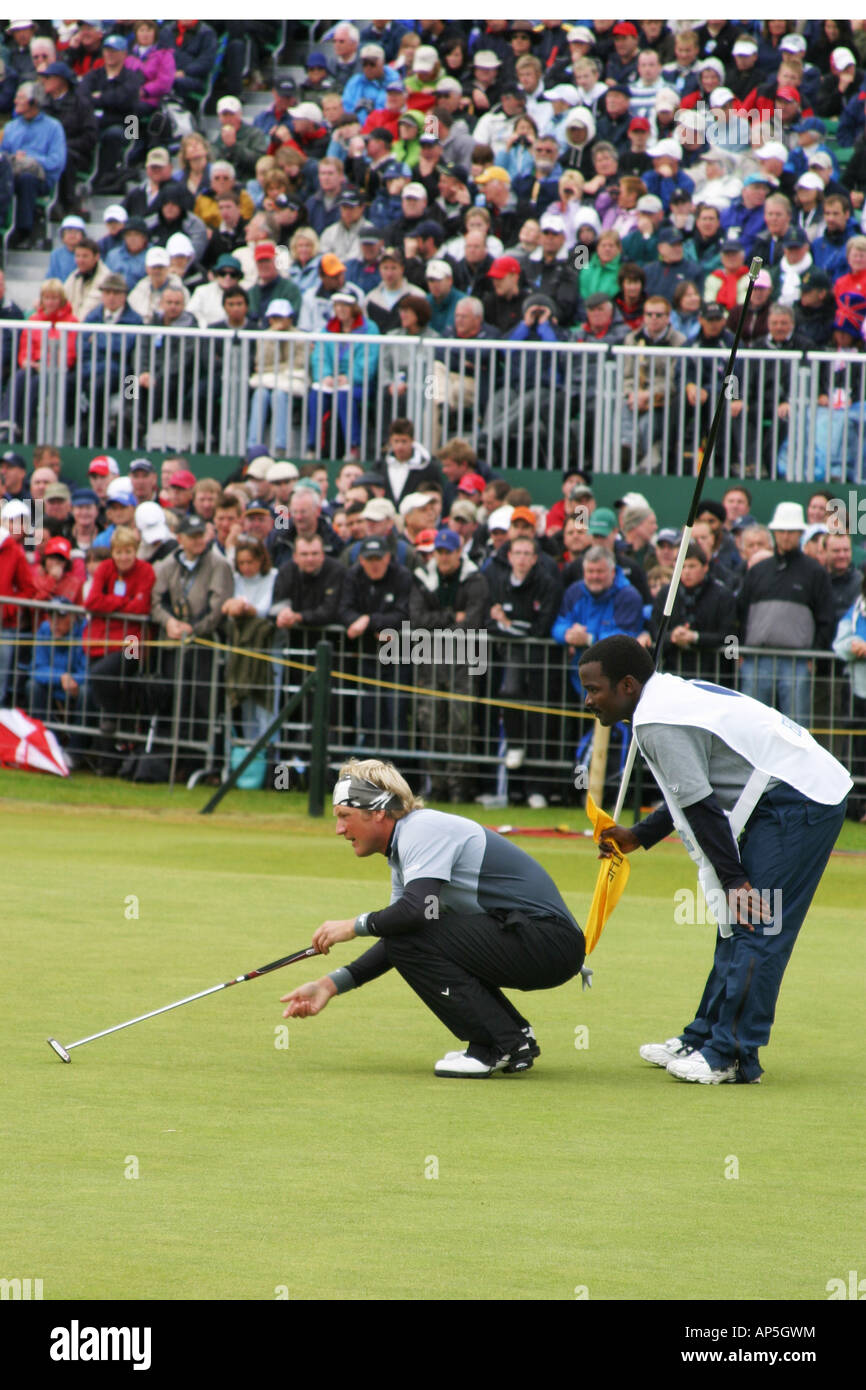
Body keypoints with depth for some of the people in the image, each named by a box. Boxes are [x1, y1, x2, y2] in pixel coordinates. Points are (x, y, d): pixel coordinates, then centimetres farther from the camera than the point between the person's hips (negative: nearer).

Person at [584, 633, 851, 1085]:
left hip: (797, 803, -11)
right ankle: (705, 1039, 19)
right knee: (737, 924, 14)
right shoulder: (673, 695, 16)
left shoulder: (658, 723, -15)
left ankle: (732, 1056, -12)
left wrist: (734, 880, -15)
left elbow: (702, 807, -17)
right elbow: (696, 790, 24)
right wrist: (638, 836, 27)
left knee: (754, 928, -11)